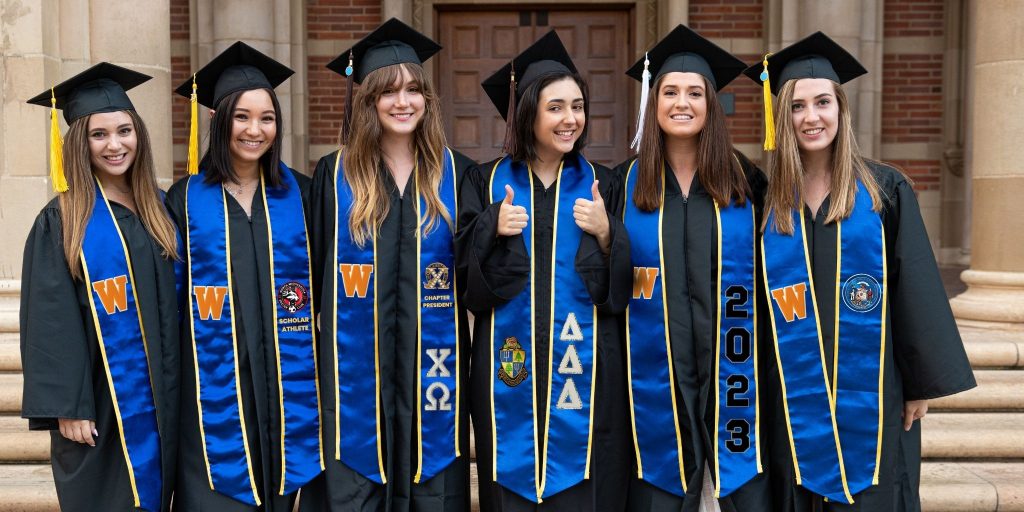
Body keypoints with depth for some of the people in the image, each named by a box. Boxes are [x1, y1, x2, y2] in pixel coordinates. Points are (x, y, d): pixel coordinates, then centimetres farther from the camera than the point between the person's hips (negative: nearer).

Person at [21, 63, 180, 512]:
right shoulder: (61, 221, -7)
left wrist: (174, 392, 8)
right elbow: (50, 322, -11)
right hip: (99, 403, -4)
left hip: (160, 401, 4)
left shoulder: (160, 210, 7)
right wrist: (68, 407, -15)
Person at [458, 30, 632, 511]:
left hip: (583, 370, 0)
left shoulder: (601, 185, 5)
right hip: (509, 369, 0)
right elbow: (464, 274, 0)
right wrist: (494, 230, -15)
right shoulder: (487, 182, 4)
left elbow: (625, 286, 4)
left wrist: (606, 235, -13)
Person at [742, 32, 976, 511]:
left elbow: (917, 291, -2)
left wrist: (923, 382, -4)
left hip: (870, 395, -1)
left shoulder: (885, 189, -2)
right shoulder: (768, 200, 3)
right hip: (796, 401, 2)